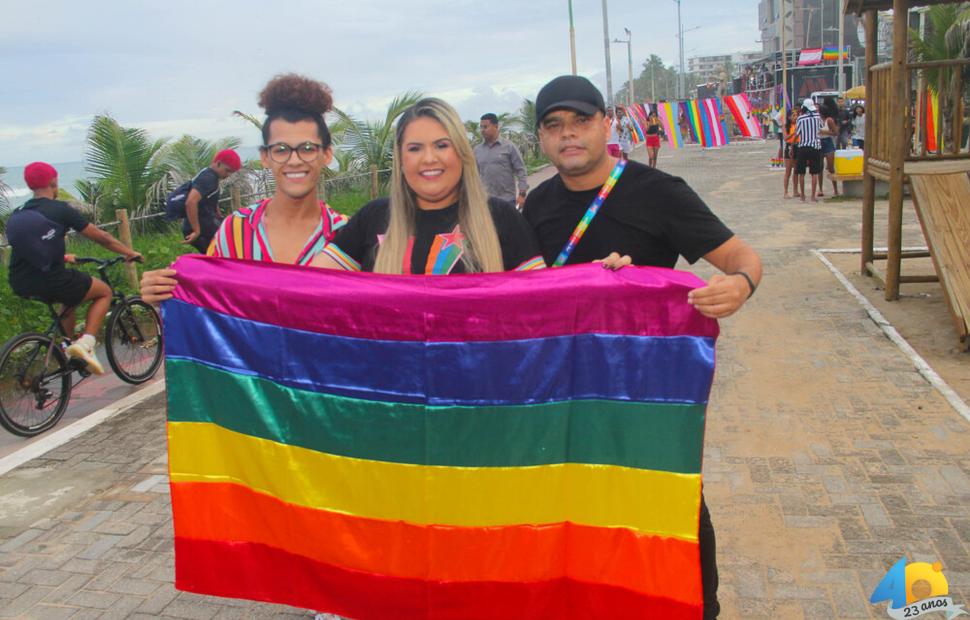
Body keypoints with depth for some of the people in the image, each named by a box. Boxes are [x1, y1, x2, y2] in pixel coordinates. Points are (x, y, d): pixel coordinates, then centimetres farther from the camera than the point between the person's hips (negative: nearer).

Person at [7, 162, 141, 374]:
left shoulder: (17, 215, 12)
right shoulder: (60, 209, -5)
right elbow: (102, 237, -1)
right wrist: (130, 253, 14)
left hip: (21, 285, 7)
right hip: (51, 283, -7)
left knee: (71, 297, 35)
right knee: (104, 292, 16)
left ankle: (67, 350, 35)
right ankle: (85, 343, -3)